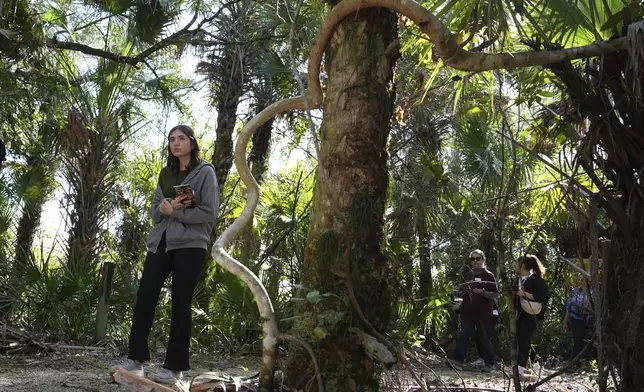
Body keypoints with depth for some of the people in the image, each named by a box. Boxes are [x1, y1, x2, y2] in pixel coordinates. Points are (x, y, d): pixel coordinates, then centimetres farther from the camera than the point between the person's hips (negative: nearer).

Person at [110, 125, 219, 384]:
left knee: (180, 303, -2)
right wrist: (165, 207, -9)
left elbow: (209, 212, -9)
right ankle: (135, 359, 6)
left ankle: (174, 367, 4)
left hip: (189, 245, -5)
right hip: (160, 242, 5)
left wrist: (174, 212, -12)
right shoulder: (166, 174, 18)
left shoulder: (205, 172, 0)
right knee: (144, 297, -2)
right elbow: (155, 209, 14)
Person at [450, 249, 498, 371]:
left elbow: (495, 294, -4)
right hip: (467, 312, 4)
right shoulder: (467, 275, 14)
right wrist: (463, 291, -1)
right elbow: (461, 292, 23)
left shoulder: (488, 275, 0)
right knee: (463, 335, -7)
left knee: (484, 338, 3)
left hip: (483, 313, -4)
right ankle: (459, 360, -11)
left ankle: (489, 362, 17)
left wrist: (483, 292, -21)